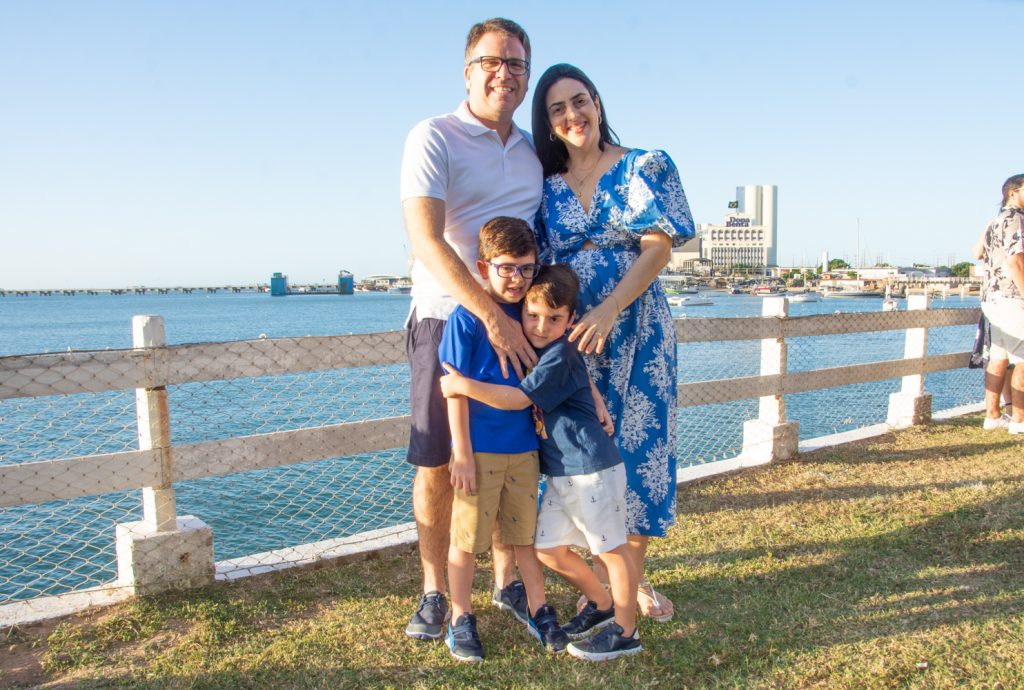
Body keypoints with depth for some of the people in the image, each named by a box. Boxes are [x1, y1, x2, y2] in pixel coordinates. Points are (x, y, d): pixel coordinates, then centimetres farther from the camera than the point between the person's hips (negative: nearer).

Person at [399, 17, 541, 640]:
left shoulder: (535, 152, 14)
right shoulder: (434, 138, -4)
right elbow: (426, 240, -17)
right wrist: (491, 316, -23)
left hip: (517, 325, 5)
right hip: (449, 320, -4)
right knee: (438, 465, 1)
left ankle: (508, 581, 27)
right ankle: (435, 592, 19)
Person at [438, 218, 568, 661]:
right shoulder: (466, 319, -12)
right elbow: (455, 390, -12)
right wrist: (462, 453, -14)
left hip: (523, 449, 5)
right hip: (479, 451, -4)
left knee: (526, 533, 16)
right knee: (467, 538, 8)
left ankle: (539, 614, 31)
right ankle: (461, 620, 26)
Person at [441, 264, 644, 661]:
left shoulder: (560, 357, -17)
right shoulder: (531, 350, 9)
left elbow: (519, 399, -21)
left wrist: (463, 385, -20)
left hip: (592, 468, -9)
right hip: (559, 474, 9)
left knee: (612, 549, 5)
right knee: (548, 550, 12)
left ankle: (625, 632, 20)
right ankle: (602, 604, 33)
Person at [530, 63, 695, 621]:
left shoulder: (646, 167, 2)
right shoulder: (546, 186, 8)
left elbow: (658, 247, -8)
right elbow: (536, 263, 6)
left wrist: (608, 310, -20)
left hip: (636, 330, -1)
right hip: (570, 334, 2)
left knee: (640, 444, 3)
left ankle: (635, 578, 21)